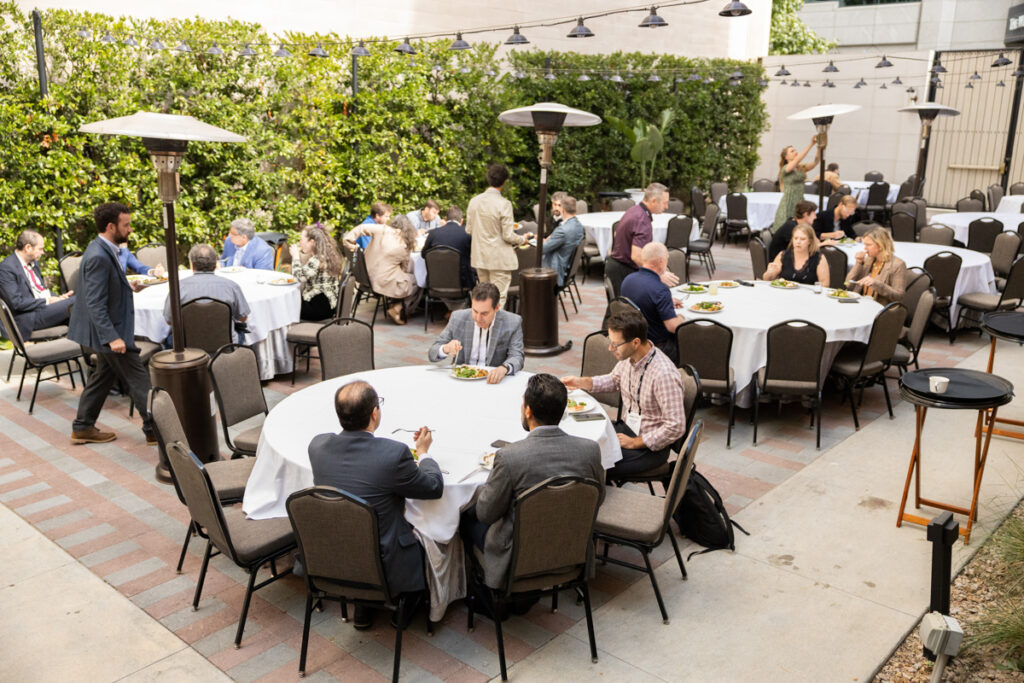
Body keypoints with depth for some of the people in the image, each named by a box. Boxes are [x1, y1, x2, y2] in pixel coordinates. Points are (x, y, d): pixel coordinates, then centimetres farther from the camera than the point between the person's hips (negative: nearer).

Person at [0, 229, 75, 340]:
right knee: (74, 302, -30)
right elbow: (17, 303, -15)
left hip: (46, 306, 9)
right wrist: (47, 301, -14)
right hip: (29, 318, -9)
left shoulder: (33, 262, 18)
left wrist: (58, 297, 5)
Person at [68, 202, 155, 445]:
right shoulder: (98, 257, -24)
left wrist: (128, 286, 9)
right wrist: (112, 338, -28)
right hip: (110, 331, -10)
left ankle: (83, 427, 29)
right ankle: (155, 429, 8)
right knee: (139, 380, -2)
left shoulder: (104, 251, 7)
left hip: (110, 329, 10)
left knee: (104, 375, 20)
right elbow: (95, 304, -26)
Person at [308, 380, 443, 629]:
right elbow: (435, 488, -10)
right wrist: (423, 453, 8)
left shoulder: (317, 445, -10)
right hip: (383, 569, -5)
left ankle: (363, 607, 31)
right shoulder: (393, 453, -26)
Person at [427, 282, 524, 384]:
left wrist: (504, 368, -35)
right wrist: (445, 349, -22)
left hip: (491, 381, 2)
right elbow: (432, 354, 3)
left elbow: (517, 357, -11)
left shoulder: (513, 323, -5)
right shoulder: (457, 318, -1)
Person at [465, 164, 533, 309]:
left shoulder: (474, 201, 1)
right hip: (499, 259, -6)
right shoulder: (504, 204, -17)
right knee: (498, 298, 1)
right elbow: (508, 236, -15)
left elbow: (469, 230, 7)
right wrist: (523, 239, 4)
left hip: (479, 257, 6)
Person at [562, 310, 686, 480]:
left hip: (651, 445, -8)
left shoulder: (664, 375, -30)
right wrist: (581, 382, 3)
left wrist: (634, 443, -18)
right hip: (628, 427, 8)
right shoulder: (628, 356, -5)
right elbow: (615, 380, 18)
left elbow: (676, 427, -27)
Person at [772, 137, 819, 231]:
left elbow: (815, 162, 0)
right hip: (789, 203, -6)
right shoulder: (785, 169, -5)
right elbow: (797, 160, -20)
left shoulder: (801, 168, 12)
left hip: (800, 202, 6)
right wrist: (811, 145, -22)